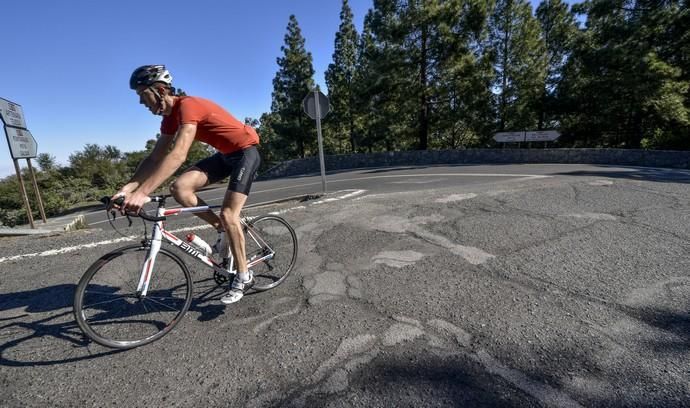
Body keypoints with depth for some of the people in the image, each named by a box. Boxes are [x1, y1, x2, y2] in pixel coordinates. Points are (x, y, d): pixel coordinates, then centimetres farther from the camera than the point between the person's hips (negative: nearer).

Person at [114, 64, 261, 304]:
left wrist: (142, 192, -40)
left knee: (228, 214, -16)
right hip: (225, 154, 8)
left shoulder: (188, 105, -23)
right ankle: (223, 230, 8)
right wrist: (129, 187, -8)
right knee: (180, 188, -10)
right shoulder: (170, 117, 5)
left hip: (246, 152, -8)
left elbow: (178, 156, -36)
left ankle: (244, 277, -1)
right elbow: (155, 158, 4)